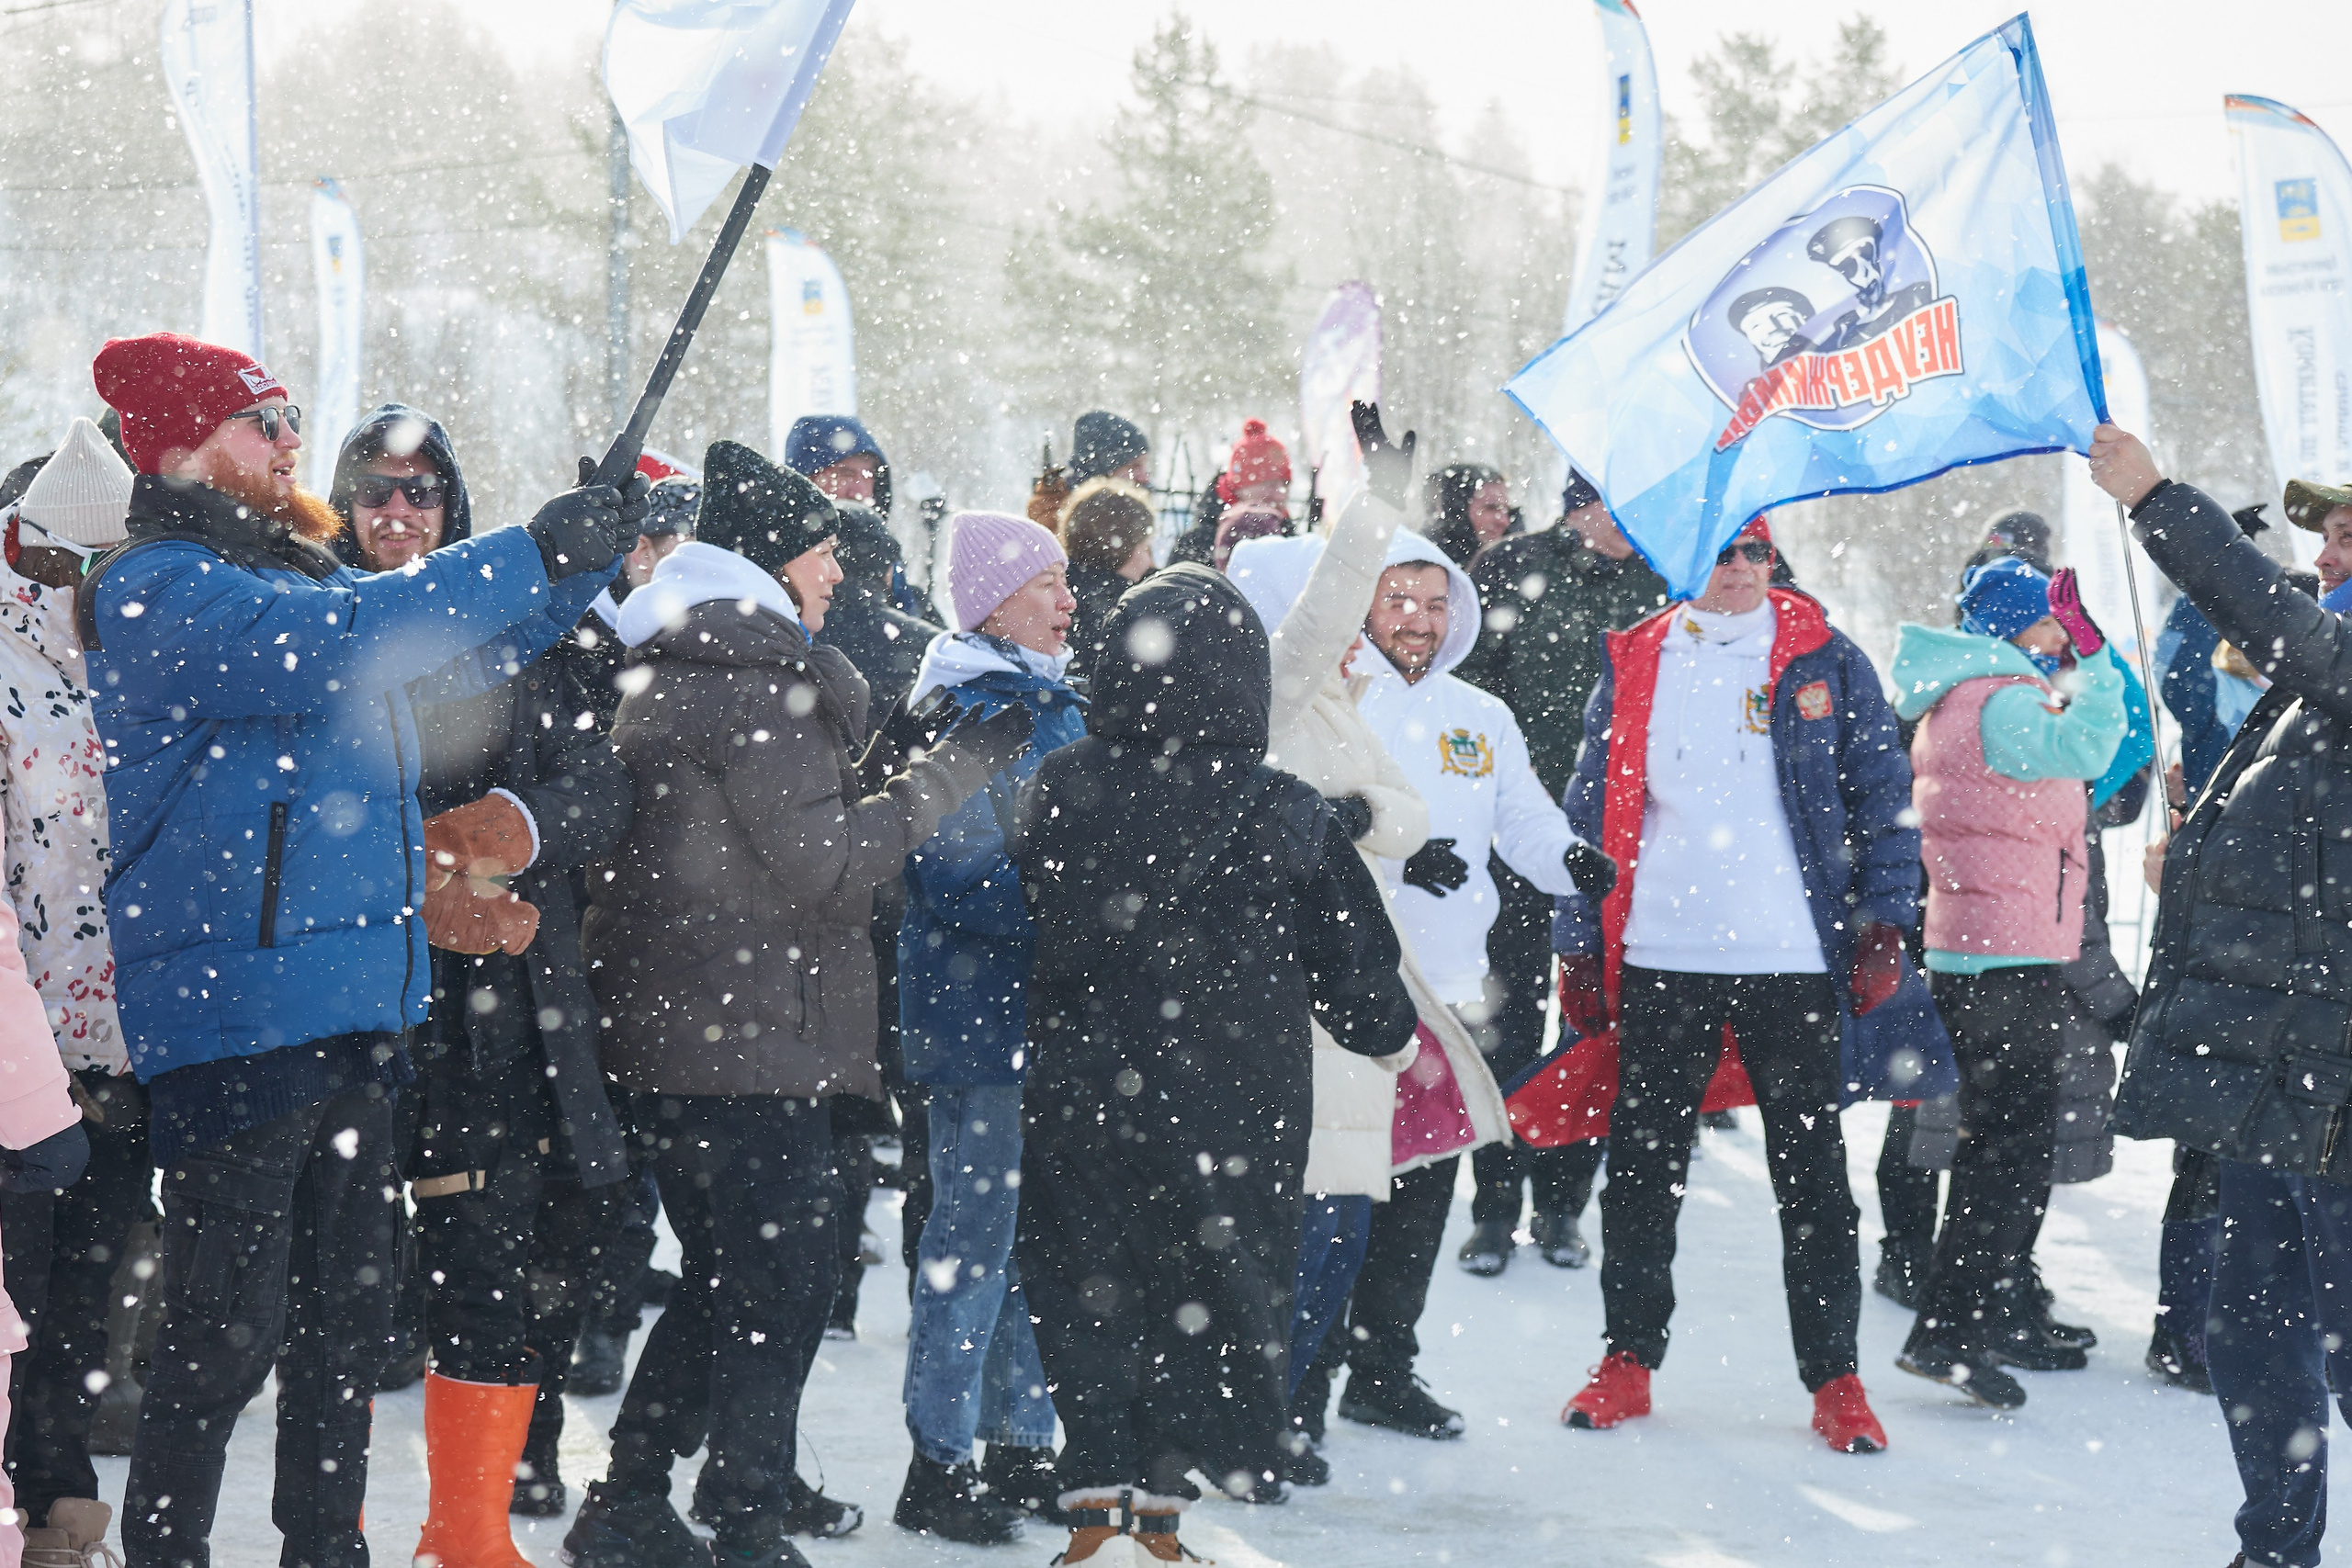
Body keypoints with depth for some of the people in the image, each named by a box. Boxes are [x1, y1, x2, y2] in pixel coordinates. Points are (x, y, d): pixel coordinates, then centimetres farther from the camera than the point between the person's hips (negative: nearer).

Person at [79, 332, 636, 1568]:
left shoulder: (293, 574, 18)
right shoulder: (159, 592, -11)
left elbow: (464, 656, 26)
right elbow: (341, 643, -27)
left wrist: (588, 553, 10)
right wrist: (540, 552, -24)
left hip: (357, 1004, 9)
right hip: (233, 1011, -9)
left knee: (345, 1320, 15)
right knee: (224, 1337, -7)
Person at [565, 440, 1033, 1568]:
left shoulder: (671, 669, 17)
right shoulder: (756, 677, -14)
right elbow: (824, 865, -17)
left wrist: (880, 765, 12)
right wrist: (956, 767, -12)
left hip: (661, 1032, 10)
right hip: (747, 1040, -10)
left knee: (728, 1284, 19)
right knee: (783, 1286, -4)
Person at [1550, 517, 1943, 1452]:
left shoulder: (1826, 662, 4)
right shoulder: (1634, 668, 8)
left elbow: (1882, 794, 6)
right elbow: (1591, 811, 13)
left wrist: (1882, 921, -3)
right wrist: (1579, 945, 8)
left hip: (1793, 959, -2)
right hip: (1660, 958, 2)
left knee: (1813, 1172, 2)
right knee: (1642, 1164, 7)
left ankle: (1835, 1379, 10)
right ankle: (1628, 1359, 20)